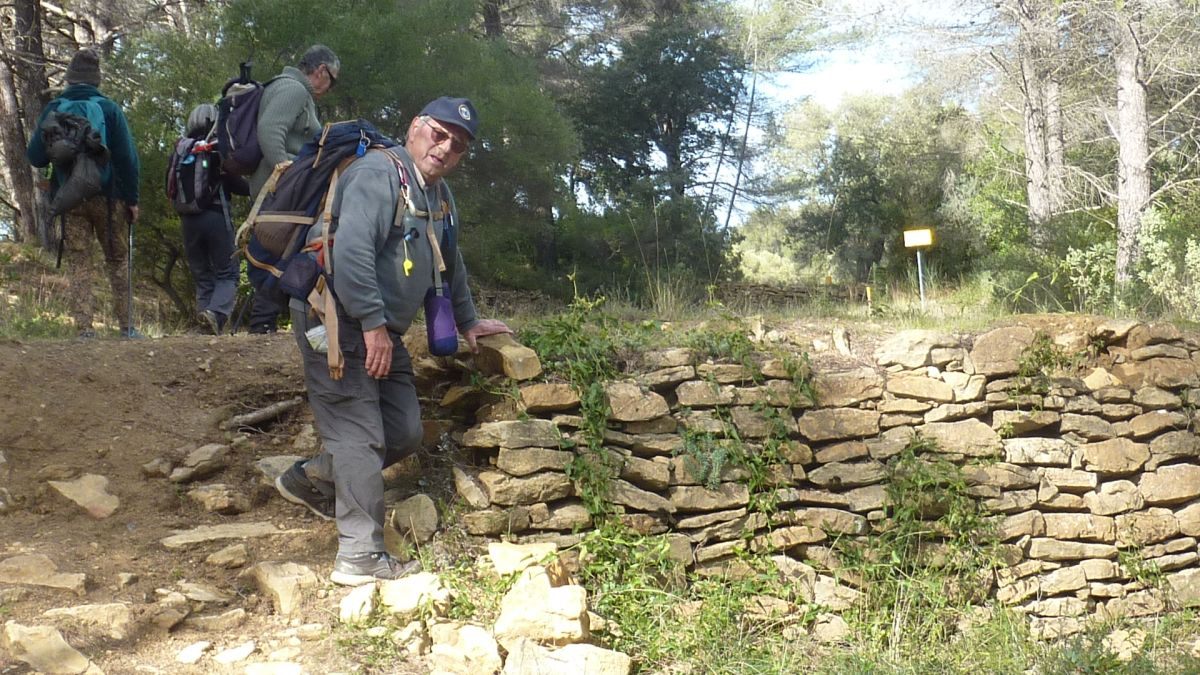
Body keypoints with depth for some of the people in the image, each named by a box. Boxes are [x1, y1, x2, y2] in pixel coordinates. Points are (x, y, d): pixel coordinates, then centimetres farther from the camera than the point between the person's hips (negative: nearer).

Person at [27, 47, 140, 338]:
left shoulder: (52, 110, 0)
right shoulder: (109, 108, -5)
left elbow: (35, 157, 2)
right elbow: (127, 157, -7)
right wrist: (132, 199, -1)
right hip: (108, 197, -1)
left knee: (78, 265, 4)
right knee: (117, 262, 12)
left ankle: (85, 329, -4)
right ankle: (126, 326, 12)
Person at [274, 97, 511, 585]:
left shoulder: (439, 195, 15)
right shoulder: (378, 173, -16)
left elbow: (450, 263, 29)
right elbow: (352, 251, -27)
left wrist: (467, 322, 32)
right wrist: (373, 324, -26)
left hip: (381, 332, 10)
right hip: (337, 324, -9)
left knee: (403, 433, 8)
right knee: (361, 435, -10)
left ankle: (309, 480, 25)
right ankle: (360, 558, -5)